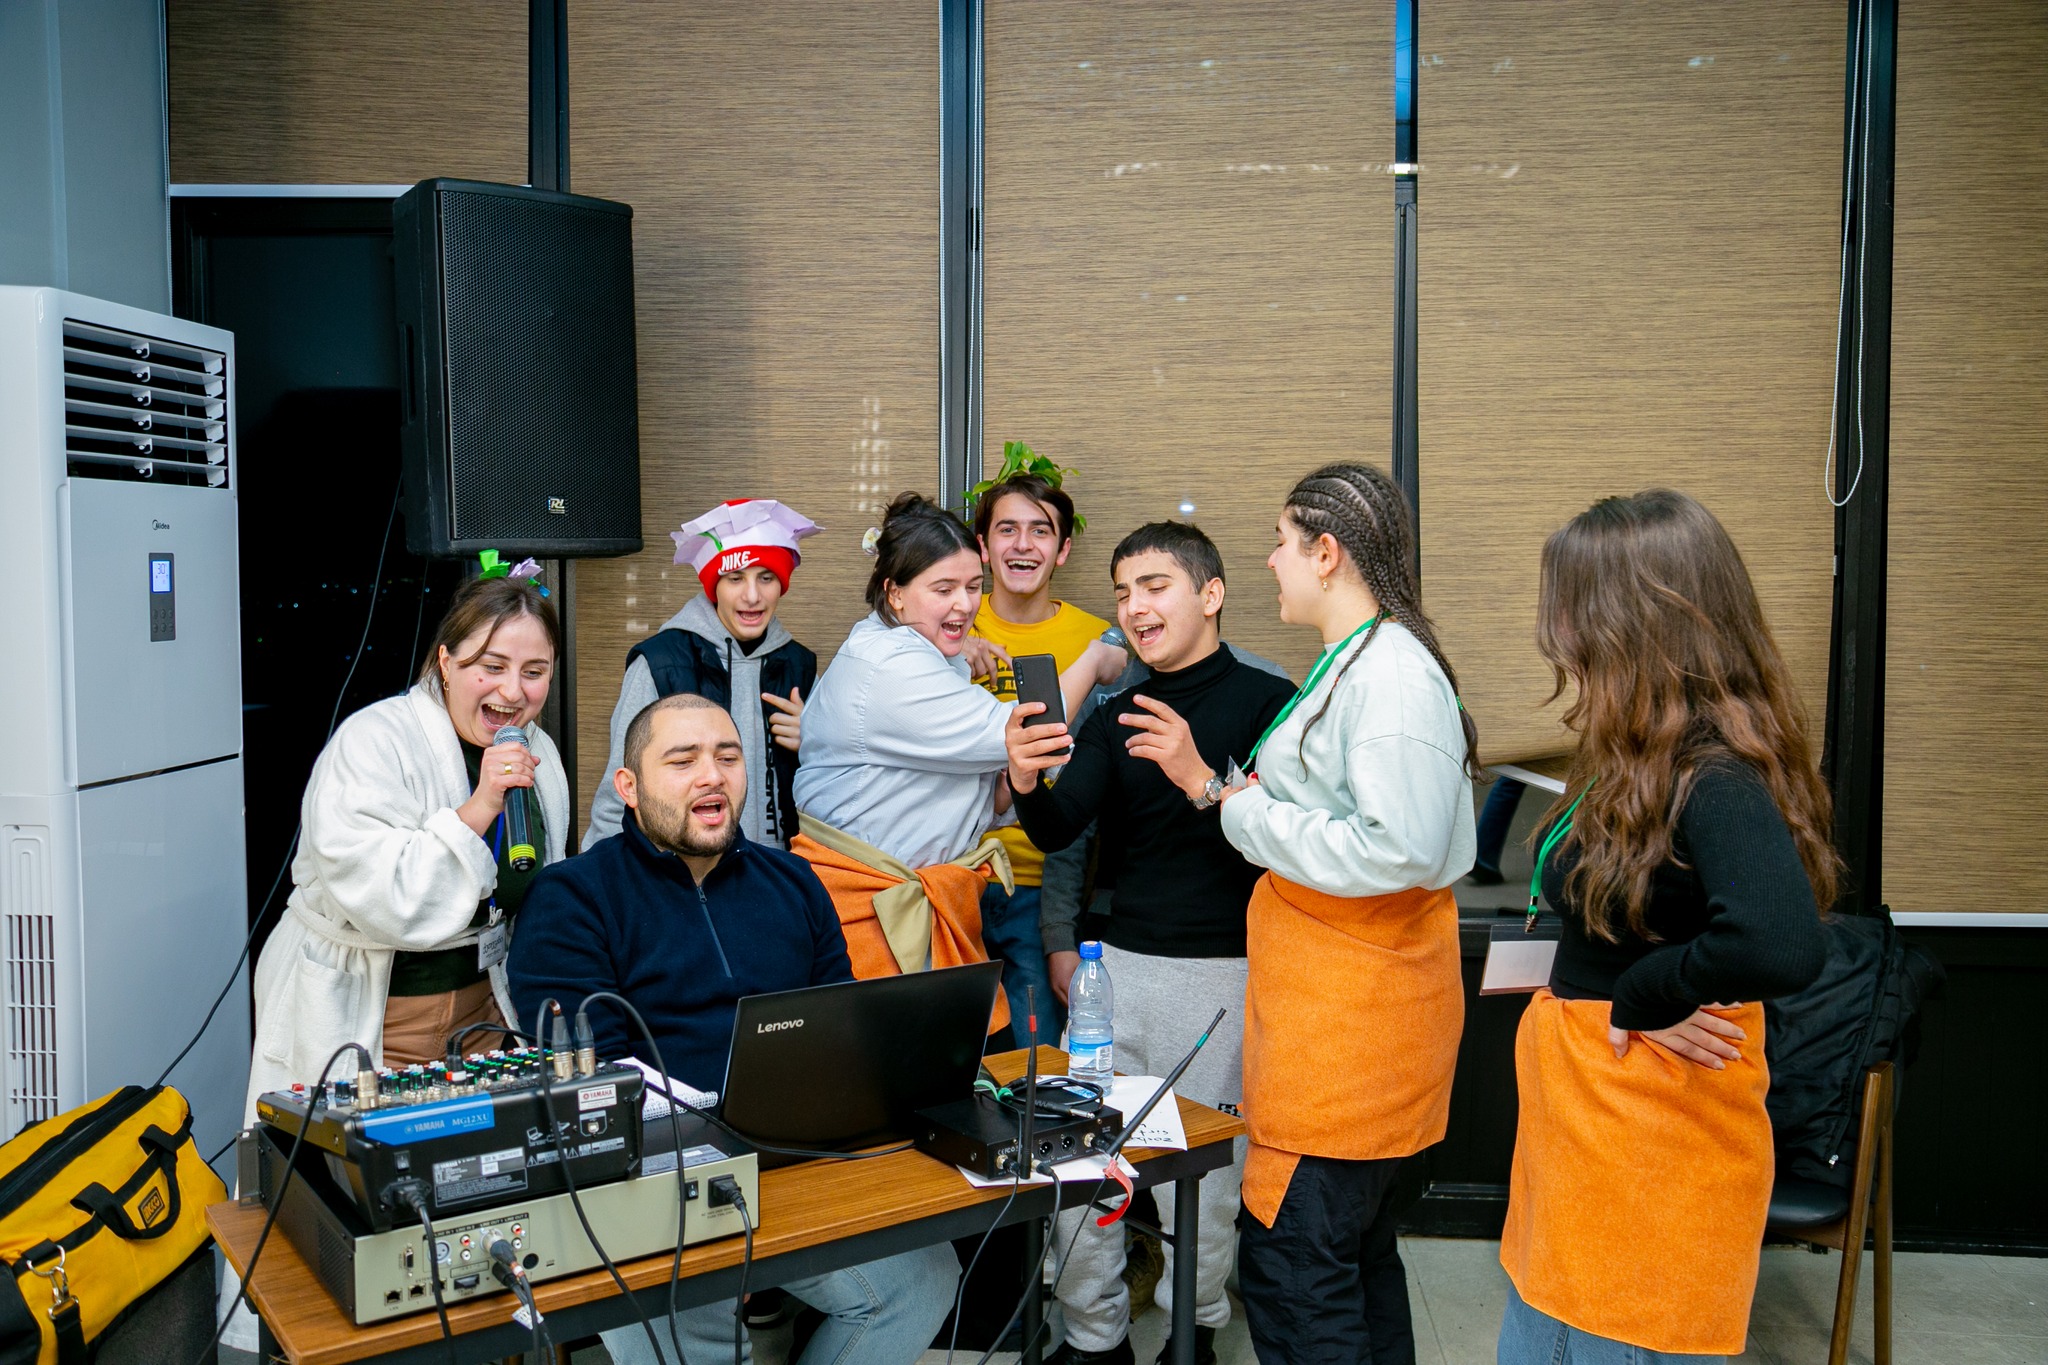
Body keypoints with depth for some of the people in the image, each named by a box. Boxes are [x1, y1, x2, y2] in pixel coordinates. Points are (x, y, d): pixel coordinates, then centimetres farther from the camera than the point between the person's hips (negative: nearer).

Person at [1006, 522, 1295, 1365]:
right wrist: (1027, 782, -21)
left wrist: (1201, 780, -29)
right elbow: (1059, 832, 0)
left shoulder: (1265, 701, -5)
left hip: (1219, 970, -5)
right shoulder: (1115, 715, 12)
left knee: (1201, 1169, 3)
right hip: (1119, 961, 5)